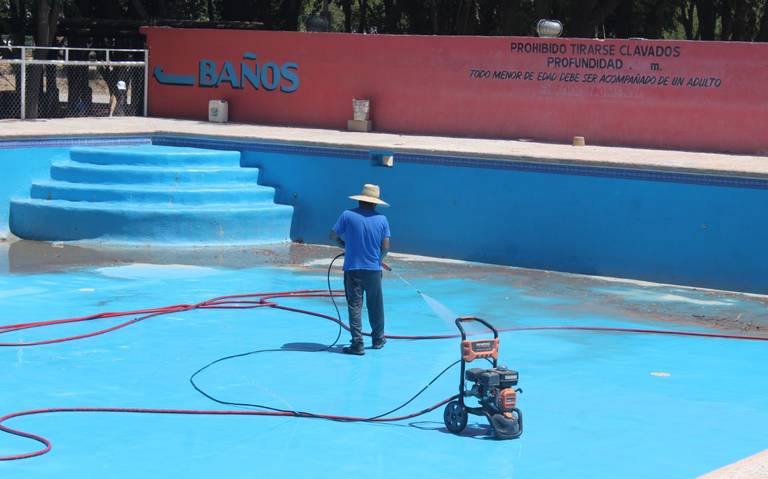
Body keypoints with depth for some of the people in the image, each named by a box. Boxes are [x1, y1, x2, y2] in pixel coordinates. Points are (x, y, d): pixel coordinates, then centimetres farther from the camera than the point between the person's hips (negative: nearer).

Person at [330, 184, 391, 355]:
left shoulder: (348, 215, -6)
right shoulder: (381, 219, -2)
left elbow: (333, 236, -2)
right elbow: (386, 247, -3)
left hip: (352, 269, -2)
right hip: (374, 269, 2)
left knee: (354, 306, 1)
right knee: (375, 306, 16)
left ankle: (357, 343, -4)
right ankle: (378, 339, 29)